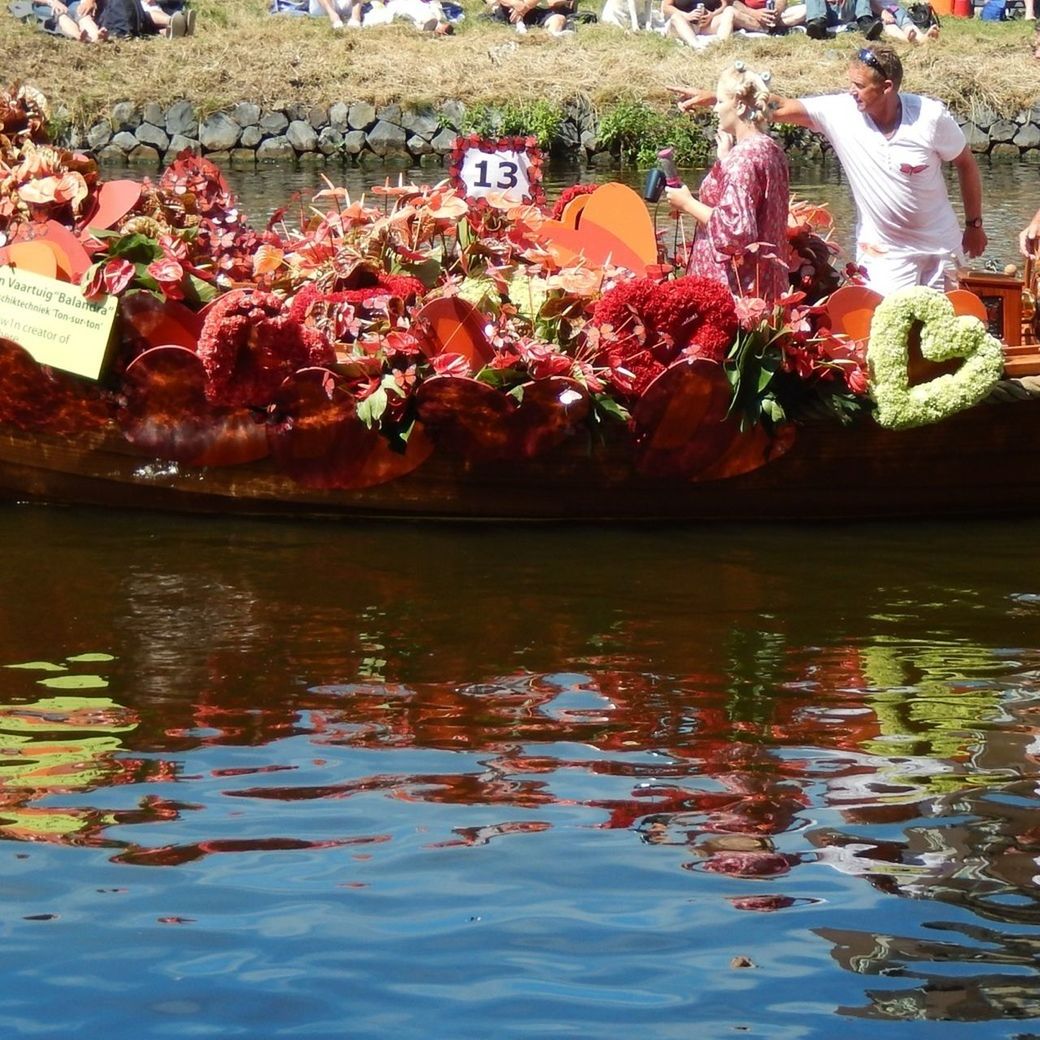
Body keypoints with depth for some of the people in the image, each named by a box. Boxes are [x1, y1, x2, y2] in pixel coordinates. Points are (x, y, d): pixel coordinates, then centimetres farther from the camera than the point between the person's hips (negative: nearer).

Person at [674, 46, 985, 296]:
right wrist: (713, 97, -21)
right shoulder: (839, 111, -15)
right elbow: (780, 108, -15)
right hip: (884, 251, 0)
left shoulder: (931, 116, -17)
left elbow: (966, 164, -2)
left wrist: (974, 225, 3)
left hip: (939, 245, 0)